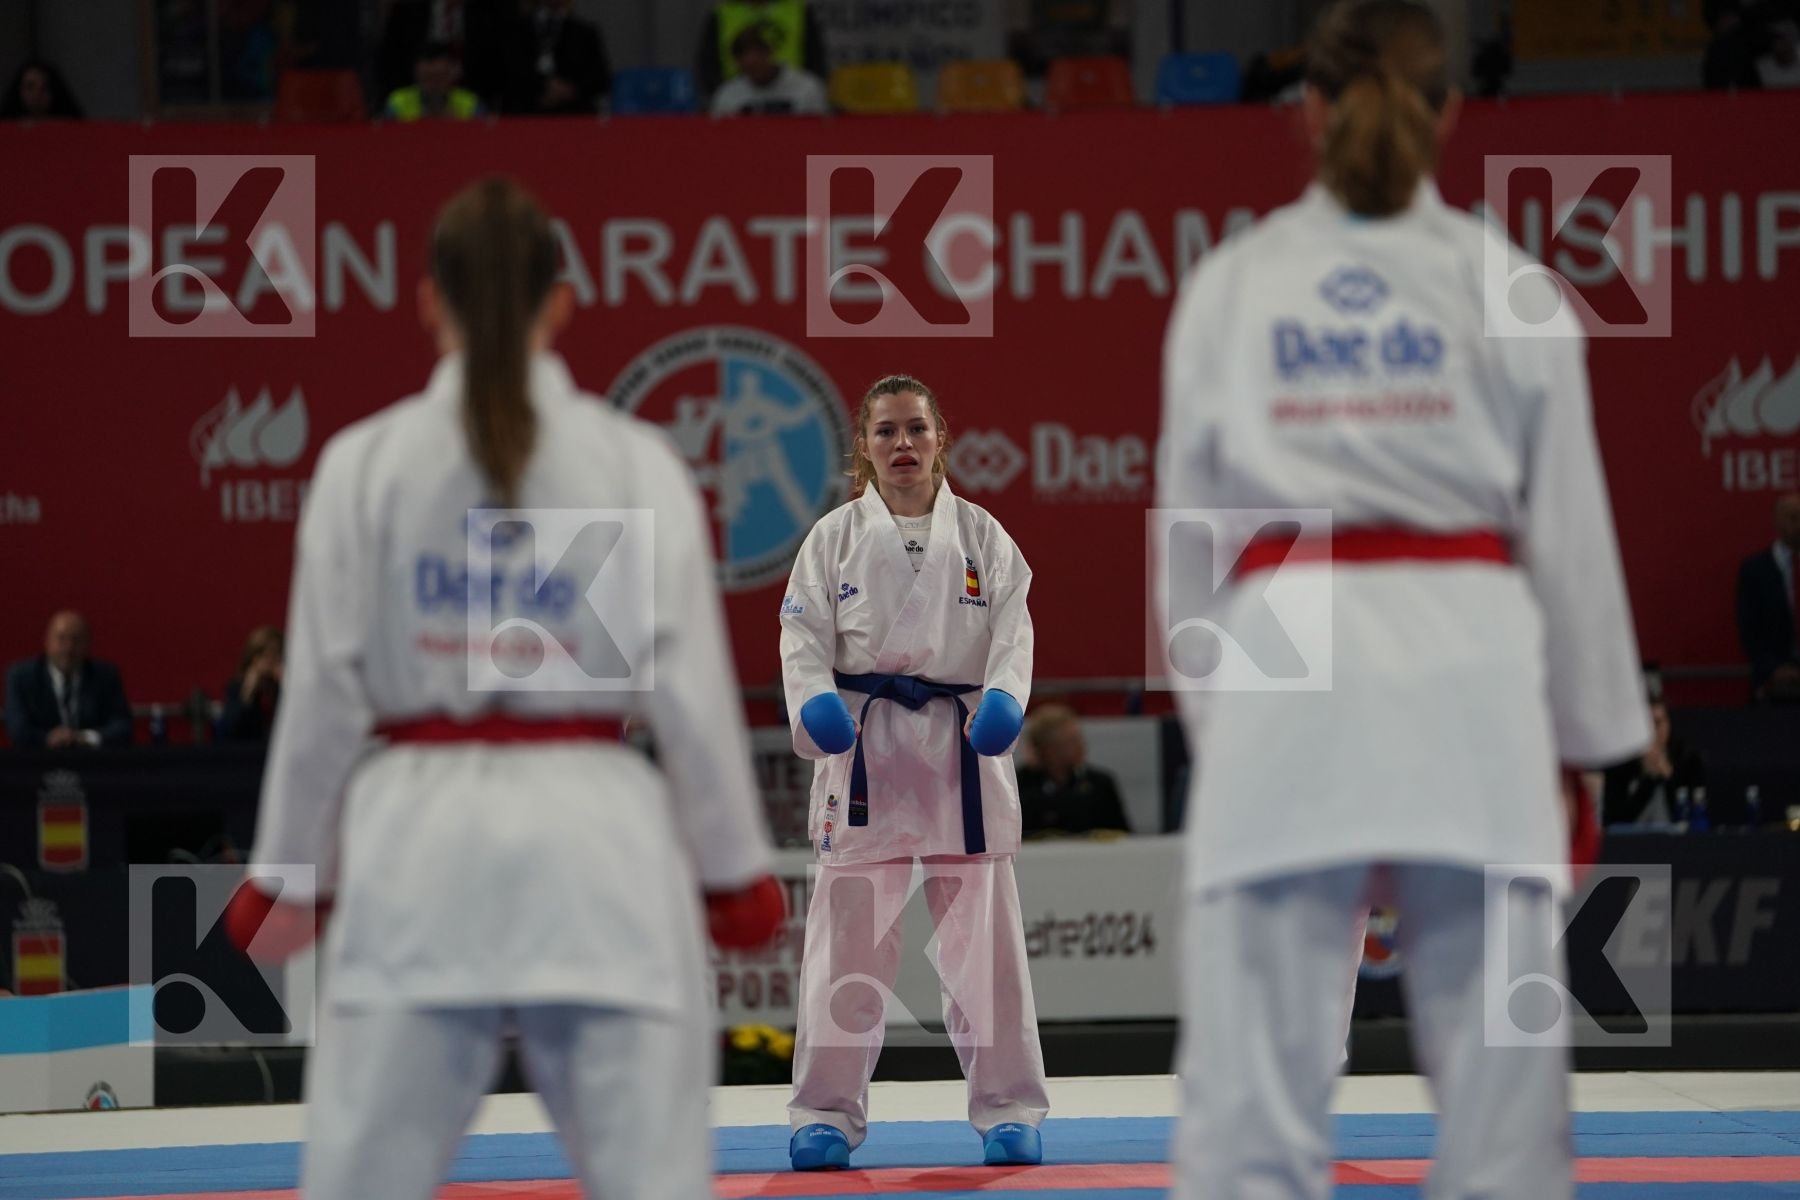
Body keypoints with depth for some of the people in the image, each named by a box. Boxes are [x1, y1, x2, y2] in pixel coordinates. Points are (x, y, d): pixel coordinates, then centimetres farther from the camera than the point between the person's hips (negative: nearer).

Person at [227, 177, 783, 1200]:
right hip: (594, 836, 0)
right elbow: (690, 681, 0)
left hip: (420, 844, 0)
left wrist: (290, 874, 13)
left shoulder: (365, 463, 1)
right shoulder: (636, 461, 0)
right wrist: (737, 867, 10)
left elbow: (327, 687, 2)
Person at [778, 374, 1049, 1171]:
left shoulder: (979, 535, 7)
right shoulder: (836, 536, 5)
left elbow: (1011, 628, 0)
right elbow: (804, 635, 0)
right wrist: (817, 703, -19)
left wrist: (1004, 700, -19)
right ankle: (828, 1111, 9)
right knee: (849, 931, 1)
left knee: (982, 931, 3)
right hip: (865, 745, 0)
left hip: (961, 746, 1)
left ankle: (1007, 1109, 11)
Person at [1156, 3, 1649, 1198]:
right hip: (1468, 667, 0)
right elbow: (1567, 529, 8)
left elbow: (1191, 527, 10)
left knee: (1253, 1059, -2)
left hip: (1281, 666, 0)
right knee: (1498, 1065, 5)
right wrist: (1587, 740, 16)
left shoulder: (1229, 286, 8)